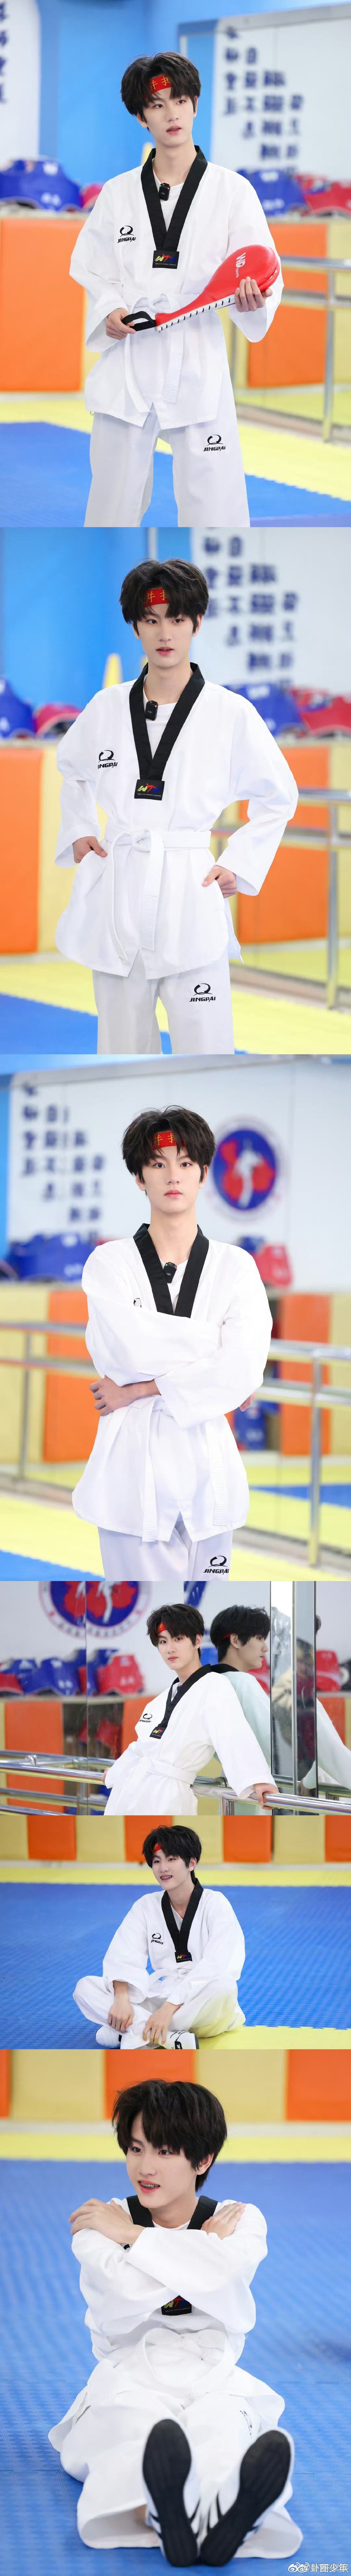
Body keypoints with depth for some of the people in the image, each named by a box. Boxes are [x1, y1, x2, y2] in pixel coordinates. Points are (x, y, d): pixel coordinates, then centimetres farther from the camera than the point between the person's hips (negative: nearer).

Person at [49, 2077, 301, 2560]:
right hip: (130, 2376, -1)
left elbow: (221, 2270, -17)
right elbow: (123, 2298, -15)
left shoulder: (240, 2220, 10)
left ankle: (225, 2517, -73)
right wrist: (206, 2244, -6)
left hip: (213, 2377, 1)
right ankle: (164, 2516, -73)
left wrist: (131, 2235, -7)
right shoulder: (101, 2223, 8)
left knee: (223, 2430, -37)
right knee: (131, 2432, -39)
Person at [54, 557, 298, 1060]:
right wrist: (78, 832, 15)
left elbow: (279, 797, 9)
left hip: (190, 896, -3)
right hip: (116, 894, 3)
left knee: (206, 1044, -9)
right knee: (123, 1044, 10)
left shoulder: (231, 713, -2)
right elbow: (72, 769, 28)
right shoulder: (107, 708, 7)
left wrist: (238, 866, 2)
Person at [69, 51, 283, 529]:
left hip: (198, 360, -2)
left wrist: (251, 301, -23)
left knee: (215, 507, -5)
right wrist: (108, 311, -6)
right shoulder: (119, 194, 7)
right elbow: (88, 270, 13)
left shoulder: (232, 191, 0)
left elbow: (260, 275, -1)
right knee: (114, 503, 11)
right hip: (127, 358, 2)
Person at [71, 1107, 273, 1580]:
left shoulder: (235, 1266, 5)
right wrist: (210, 1342, -5)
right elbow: (131, 1350, -14)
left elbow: (244, 1371, -9)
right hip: (134, 1464, -2)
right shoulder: (109, 1263, 3)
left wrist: (138, 1390, -10)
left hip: (209, 1464, 2)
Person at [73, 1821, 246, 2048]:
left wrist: (169, 2008, -28)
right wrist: (122, 1998, -26)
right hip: (161, 1998, 4)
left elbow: (216, 1966, -17)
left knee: (224, 1987, -38)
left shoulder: (216, 1904, -5)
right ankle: (173, 2040, -32)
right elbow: (124, 1957, -4)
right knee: (85, 1987, -14)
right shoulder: (146, 1907, 8)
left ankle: (130, 2034, -30)